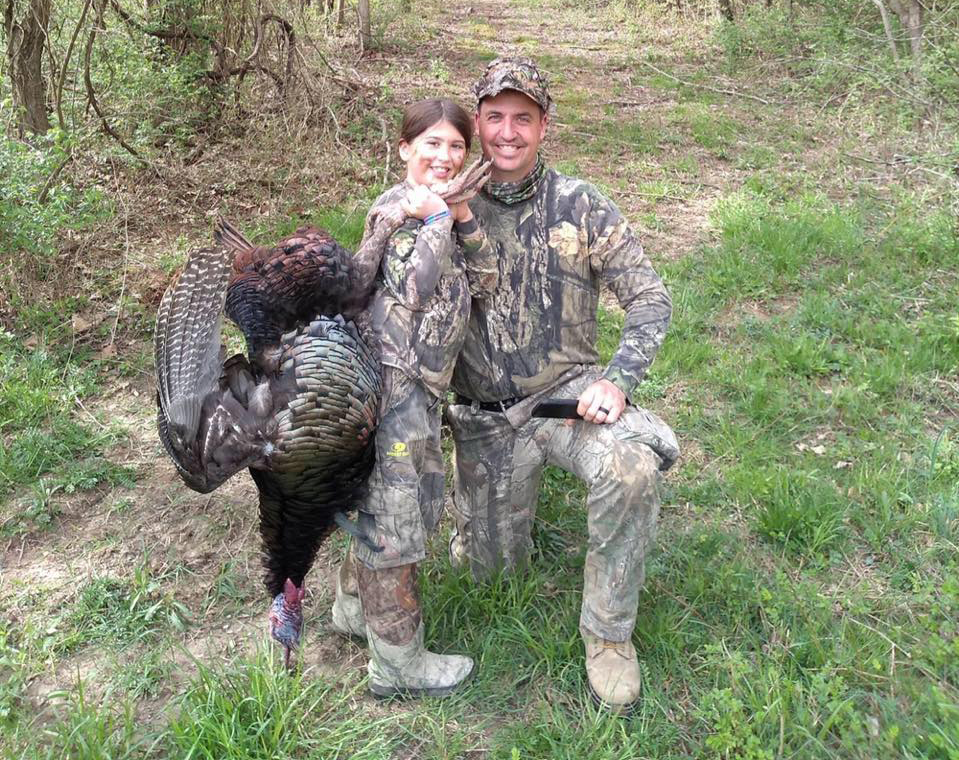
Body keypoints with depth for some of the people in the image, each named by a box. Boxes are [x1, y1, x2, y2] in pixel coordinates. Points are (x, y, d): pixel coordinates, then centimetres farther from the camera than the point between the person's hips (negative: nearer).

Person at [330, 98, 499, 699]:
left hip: (424, 383, 9)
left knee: (422, 498, 22)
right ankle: (398, 663, 16)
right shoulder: (395, 206, -12)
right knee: (393, 517, 1)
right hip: (390, 381, -9)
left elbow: (484, 282, 6)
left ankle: (356, 606, 42)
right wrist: (437, 218, -17)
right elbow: (418, 286, -25)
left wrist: (464, 217, -5)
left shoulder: (444, 209, 14)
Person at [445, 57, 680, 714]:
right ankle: (505, 489, 45)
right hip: (487, 417, 2)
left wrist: (618, 378, -19)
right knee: (492, 563, 9)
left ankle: (609, 632, -11)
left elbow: (650, 297, -6)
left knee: (633, 469, -34)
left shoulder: (580, 206, -5)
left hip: (568, 391, -1)